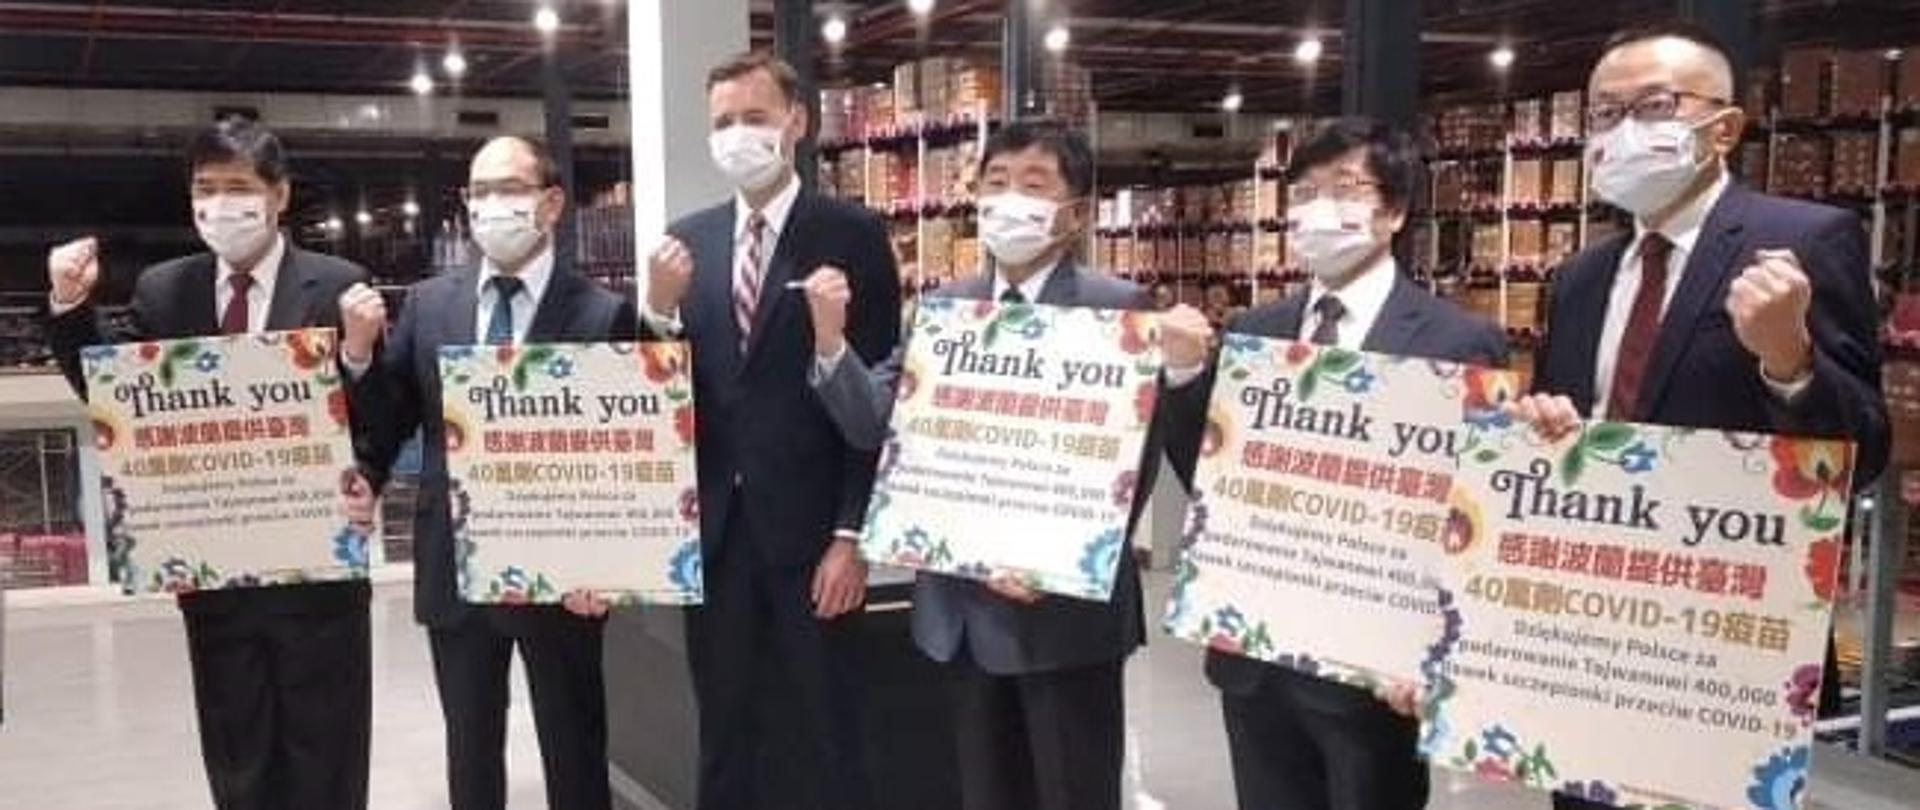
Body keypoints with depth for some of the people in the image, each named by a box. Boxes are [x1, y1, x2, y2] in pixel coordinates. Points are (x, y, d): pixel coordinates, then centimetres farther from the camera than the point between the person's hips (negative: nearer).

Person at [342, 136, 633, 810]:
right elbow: (389, 421, 5)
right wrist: (359, 351, -12)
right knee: (470, 754, 19)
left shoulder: (603, 313, -9)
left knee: (574, 753, 12)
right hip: (454, 568, 4)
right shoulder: (429, 303, 4)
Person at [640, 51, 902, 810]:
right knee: (722, 737, 15)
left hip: (809, 529, -4)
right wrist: (660, 311, -12)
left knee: (827, 739, 8)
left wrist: (851, 533, -11)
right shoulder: (687, 240, 8)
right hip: (714, 528, 4)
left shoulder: (853, 234, -4)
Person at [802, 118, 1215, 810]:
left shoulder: (1119, 308, -8)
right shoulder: (943, 305, 7)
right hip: (962, 602, 5)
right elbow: (877, 423, -1)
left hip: (1066, 604, -4)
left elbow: (1134, 459, -13)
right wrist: (829, 341, -15)